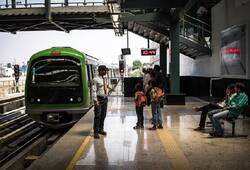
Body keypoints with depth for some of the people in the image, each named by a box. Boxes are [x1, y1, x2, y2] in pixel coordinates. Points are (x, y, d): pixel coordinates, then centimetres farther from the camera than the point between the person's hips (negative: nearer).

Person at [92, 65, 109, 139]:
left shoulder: (104, 79, 12)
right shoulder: (96, 79, -10)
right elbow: (94, 90, -13)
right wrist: (95, 100, -18)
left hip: (105, 99, 7)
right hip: (99, 99, -7)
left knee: (103, 115, 13)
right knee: (98, 116, -5)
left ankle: (101, 129, 27)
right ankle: (96, 132, 3)